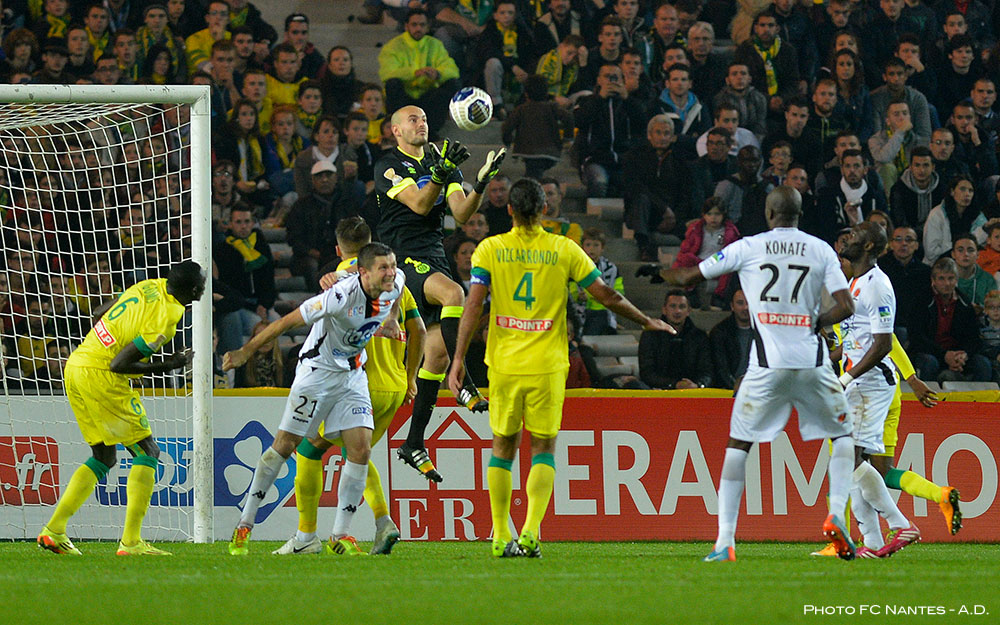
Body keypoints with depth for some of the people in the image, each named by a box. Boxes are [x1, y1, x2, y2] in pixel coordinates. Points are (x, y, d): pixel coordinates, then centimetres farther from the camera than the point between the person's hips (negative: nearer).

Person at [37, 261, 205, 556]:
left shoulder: (151, 286, 7)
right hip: (101, 377, -9)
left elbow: (99, 314, 19)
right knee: (147, 452, -1)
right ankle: (131, 541, -8)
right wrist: (166, 366, -11)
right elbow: (119, 364, -20)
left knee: (103, 458, 18)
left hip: (75, 367, 9)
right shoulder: (166, 318, -19)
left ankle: (54, 530, 15)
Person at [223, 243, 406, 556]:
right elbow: (288, 321, -22)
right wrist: (246, 352, -18)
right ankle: (244, 525, 8)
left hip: (353, 375, 6)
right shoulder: (341, 295, -29)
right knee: (284, 445, -2)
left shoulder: (395, 283, -10)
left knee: (361, 449, -8)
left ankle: (340, 536, -1)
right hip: (317, 370, -5)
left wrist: (392, 317, 11)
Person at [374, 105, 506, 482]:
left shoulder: (442, 164, 16)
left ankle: (414, 443, 8)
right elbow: (419, 204, -16)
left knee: (438, 349, 1)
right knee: (454, 293, -34)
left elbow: (461, 213, 5)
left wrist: (481, 182, -10)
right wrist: (441, 172, -29)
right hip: (403, 258, -6)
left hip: (435, 260, 6)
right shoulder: (388, 167, -2)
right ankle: (462, 383, -33)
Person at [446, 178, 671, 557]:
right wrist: (646, 322, 17)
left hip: (504, 365, 1)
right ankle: (531, 531, -12)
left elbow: (473, 306, -7)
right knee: (543, 448, 6)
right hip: (547, 366, -1)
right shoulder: (564, 250, -1)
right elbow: (607, 296, 2)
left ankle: (501, 537, 13)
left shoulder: (490, 249, -1)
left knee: (503, 447, 13)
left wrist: (458, 359, -4)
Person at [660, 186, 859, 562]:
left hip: (767, 365, -1)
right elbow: (846, 307, -2)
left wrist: (666, 274, 33)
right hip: (811, 360, 1)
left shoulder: (747, 248, 2)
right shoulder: (821, 250, 5)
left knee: (739, 443, 9)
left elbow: (690, 277, 11)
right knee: (842, 434, 20)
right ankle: (837, 514, 0)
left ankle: (725, 541, 1)